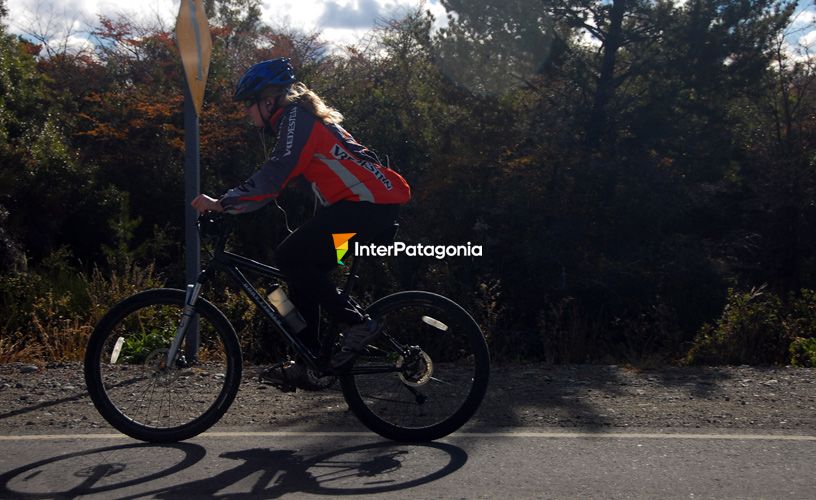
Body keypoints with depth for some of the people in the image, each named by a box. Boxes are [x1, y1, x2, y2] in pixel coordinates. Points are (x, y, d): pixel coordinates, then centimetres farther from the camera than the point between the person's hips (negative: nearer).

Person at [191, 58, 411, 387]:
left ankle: (357, 324, -7)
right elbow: (276, 177, 25)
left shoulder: (296, 116, -7)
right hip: (372, 202, 10)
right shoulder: (298, 119, 24)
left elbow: (275, 175, -21)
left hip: (370, 202, -10)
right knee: (303, 265, 9)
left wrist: (222, 203, -22)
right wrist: (227, 203, 20)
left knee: (290, 257, -12)